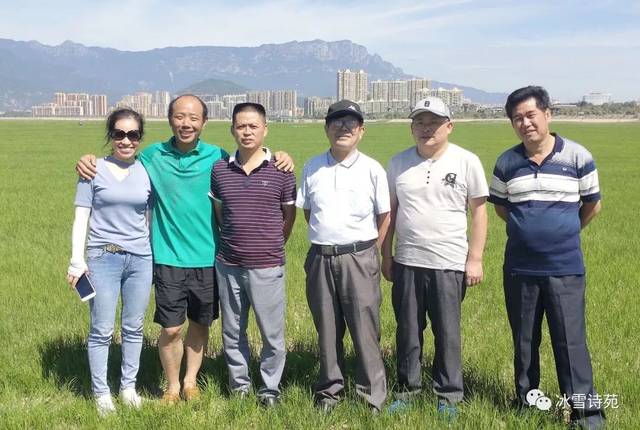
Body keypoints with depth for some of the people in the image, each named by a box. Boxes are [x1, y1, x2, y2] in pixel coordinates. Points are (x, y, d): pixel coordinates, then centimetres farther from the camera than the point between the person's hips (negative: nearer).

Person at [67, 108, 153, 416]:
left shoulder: (147, 171, 5)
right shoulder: (94, 170, -2)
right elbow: (81, 217, -2)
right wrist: (77, 259, -9)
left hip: (140, 258, 3)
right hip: (103, 259, -3)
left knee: (134, 328, 11)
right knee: (102, 330, 1)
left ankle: (129, 386, 26)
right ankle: (101, 392, 16)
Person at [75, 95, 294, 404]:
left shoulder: (217, 157, -1)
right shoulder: (153, 155, 1)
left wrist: (279, 159, -7)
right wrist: (90, 161, -3)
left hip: (208, 259, 1)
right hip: (168, 259, -1)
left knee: (200, 324, 14)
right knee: (171, 328, 1)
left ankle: (191, 381, 35)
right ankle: (172, 386, 24)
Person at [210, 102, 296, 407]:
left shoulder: (280, 170, -4)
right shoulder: (219, 169, 2)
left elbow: (289, 214, 7)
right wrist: (234, 241, 11)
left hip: (267, 267, -2)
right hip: (228, 265, 3)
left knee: (272, 333, 5)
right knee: (232, 331, 14)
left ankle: (270, 388, 21)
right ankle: (239, 383, 30)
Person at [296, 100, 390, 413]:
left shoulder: (372, 170, -2)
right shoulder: (312, 168, 6)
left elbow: (385, 216, 3)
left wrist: (369, 253, 2)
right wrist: (326, 239, 8)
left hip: (359, 257, -3)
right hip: (320, 258, 3)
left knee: (365, 328, -1)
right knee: (326, 328, 12)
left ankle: (373, 396, 9)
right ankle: (329, 389, 26)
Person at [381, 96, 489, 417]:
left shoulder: (467, 162, -3)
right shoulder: (398, 162, 5)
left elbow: (478, 211, -1)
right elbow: (390, 211, 9)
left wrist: (475, 259, -5)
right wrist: (386, 255, 7)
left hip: (450, 264, -3)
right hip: (407, 263, 3)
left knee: (447, 333, 7)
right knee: (407, 331, 12)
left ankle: (449, 395, 21)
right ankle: (408, 389, 26)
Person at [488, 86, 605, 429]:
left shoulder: (578, 157, -6)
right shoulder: (506, 163, 0)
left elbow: (592, 205, 7)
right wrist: (530, 228, 10)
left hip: (565, 268, -2)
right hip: (519, 269, 3)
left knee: (570, 341, -1)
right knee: (524, 341, 13)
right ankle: (526, 402, 27)